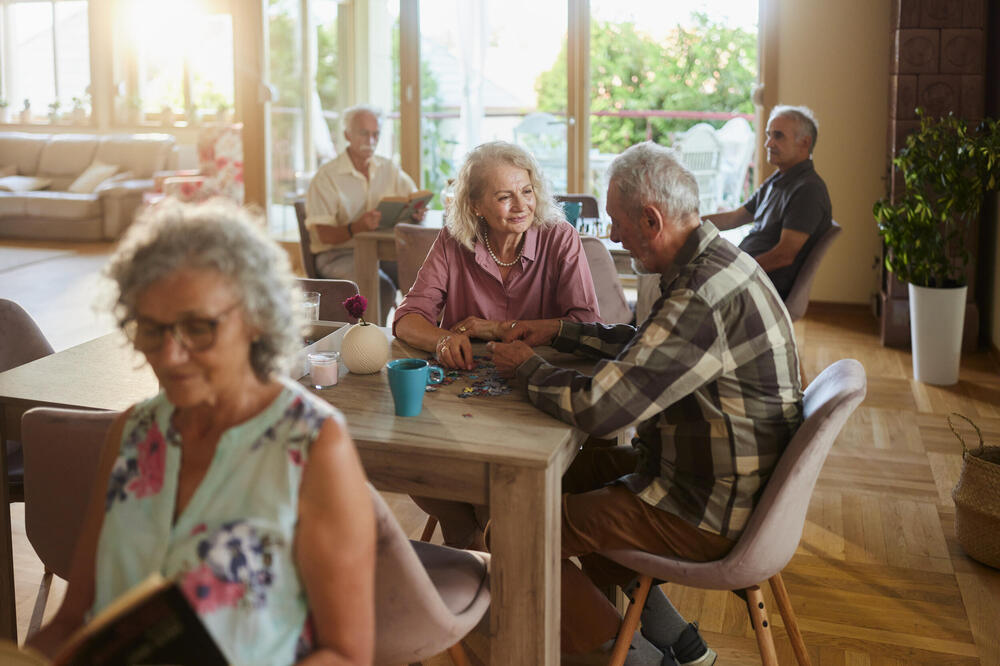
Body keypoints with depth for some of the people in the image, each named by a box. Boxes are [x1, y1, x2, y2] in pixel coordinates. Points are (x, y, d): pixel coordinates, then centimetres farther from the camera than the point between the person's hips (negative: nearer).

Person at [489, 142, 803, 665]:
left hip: (708, 513, -10)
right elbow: (644, 342, 21)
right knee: (567, 474, 22)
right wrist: (558, 332, 13)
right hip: (731, 478, 10)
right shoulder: (716, 261, 4)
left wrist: (524, 367, -11)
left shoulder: (702, 299, -30)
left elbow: (595, 408, -29)